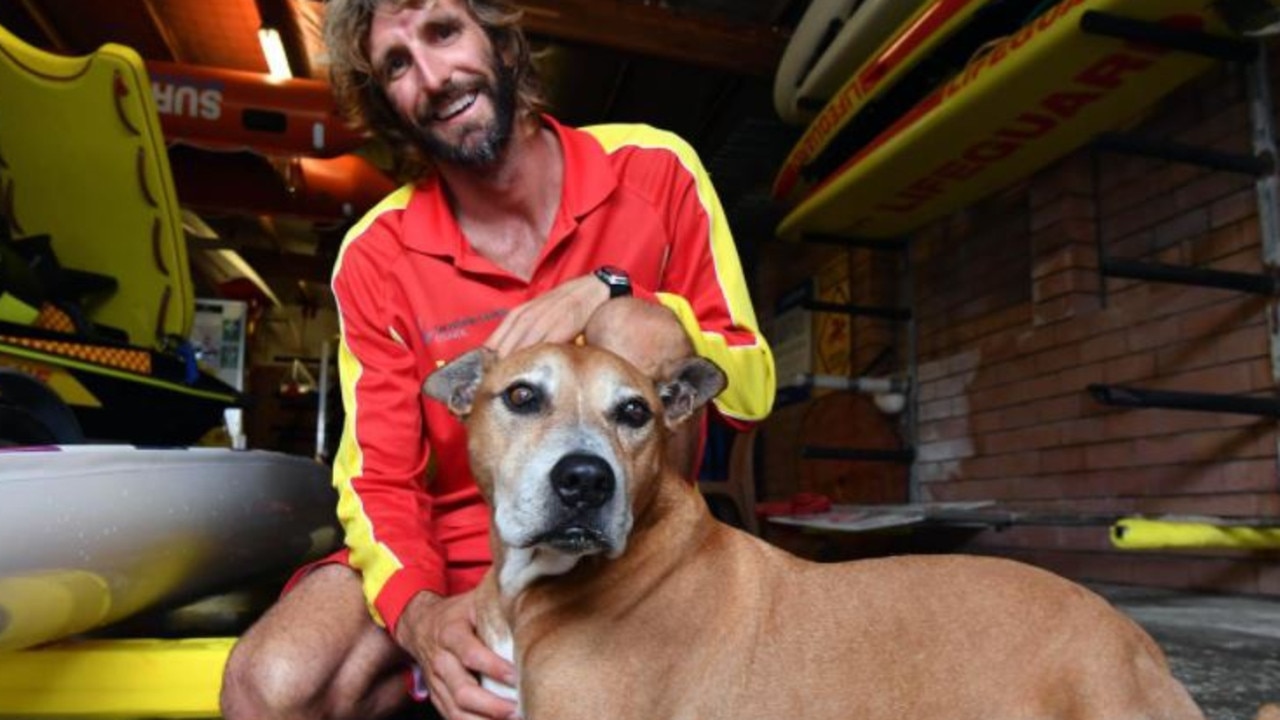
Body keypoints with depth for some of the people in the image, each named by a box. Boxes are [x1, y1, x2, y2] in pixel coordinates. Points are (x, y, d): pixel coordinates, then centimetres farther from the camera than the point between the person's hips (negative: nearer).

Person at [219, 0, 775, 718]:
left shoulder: (653, 169, -9)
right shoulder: (377, 256, -6)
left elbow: (753, 386, -9)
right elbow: (381, 478, -7)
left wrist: (608, 293, -25)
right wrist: (419, 611, -28)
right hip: (462, 548, 1)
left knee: (638, 327, -27)